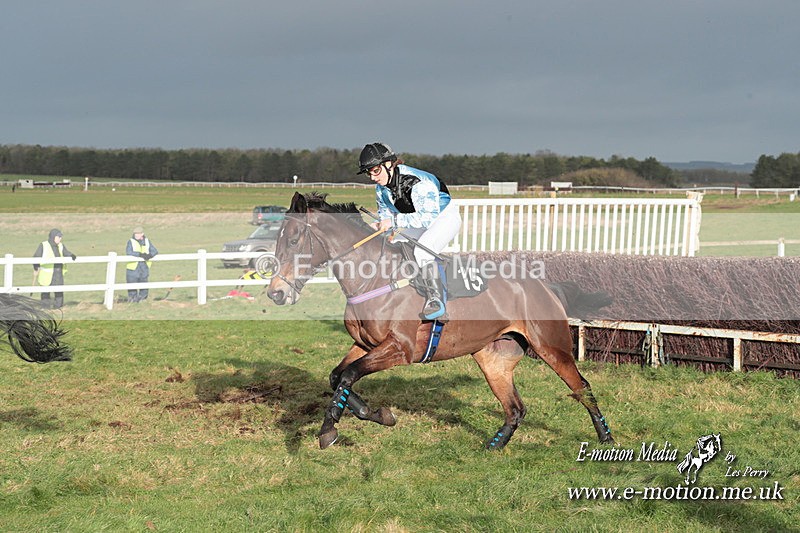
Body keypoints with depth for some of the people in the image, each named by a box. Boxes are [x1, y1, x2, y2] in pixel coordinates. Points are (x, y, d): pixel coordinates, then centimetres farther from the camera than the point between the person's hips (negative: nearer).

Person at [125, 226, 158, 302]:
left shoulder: (147, 241, 9)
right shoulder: (131, 241, -3)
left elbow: (155, 251, 4)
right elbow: (128, 252, -19)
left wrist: (150, 255, -20)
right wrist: (140, 254, -28)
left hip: (144, 267, 3)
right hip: (133, 266, -3)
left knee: (144, 284, 9)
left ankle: (142, 298, 23)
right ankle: (132, 299, 13)